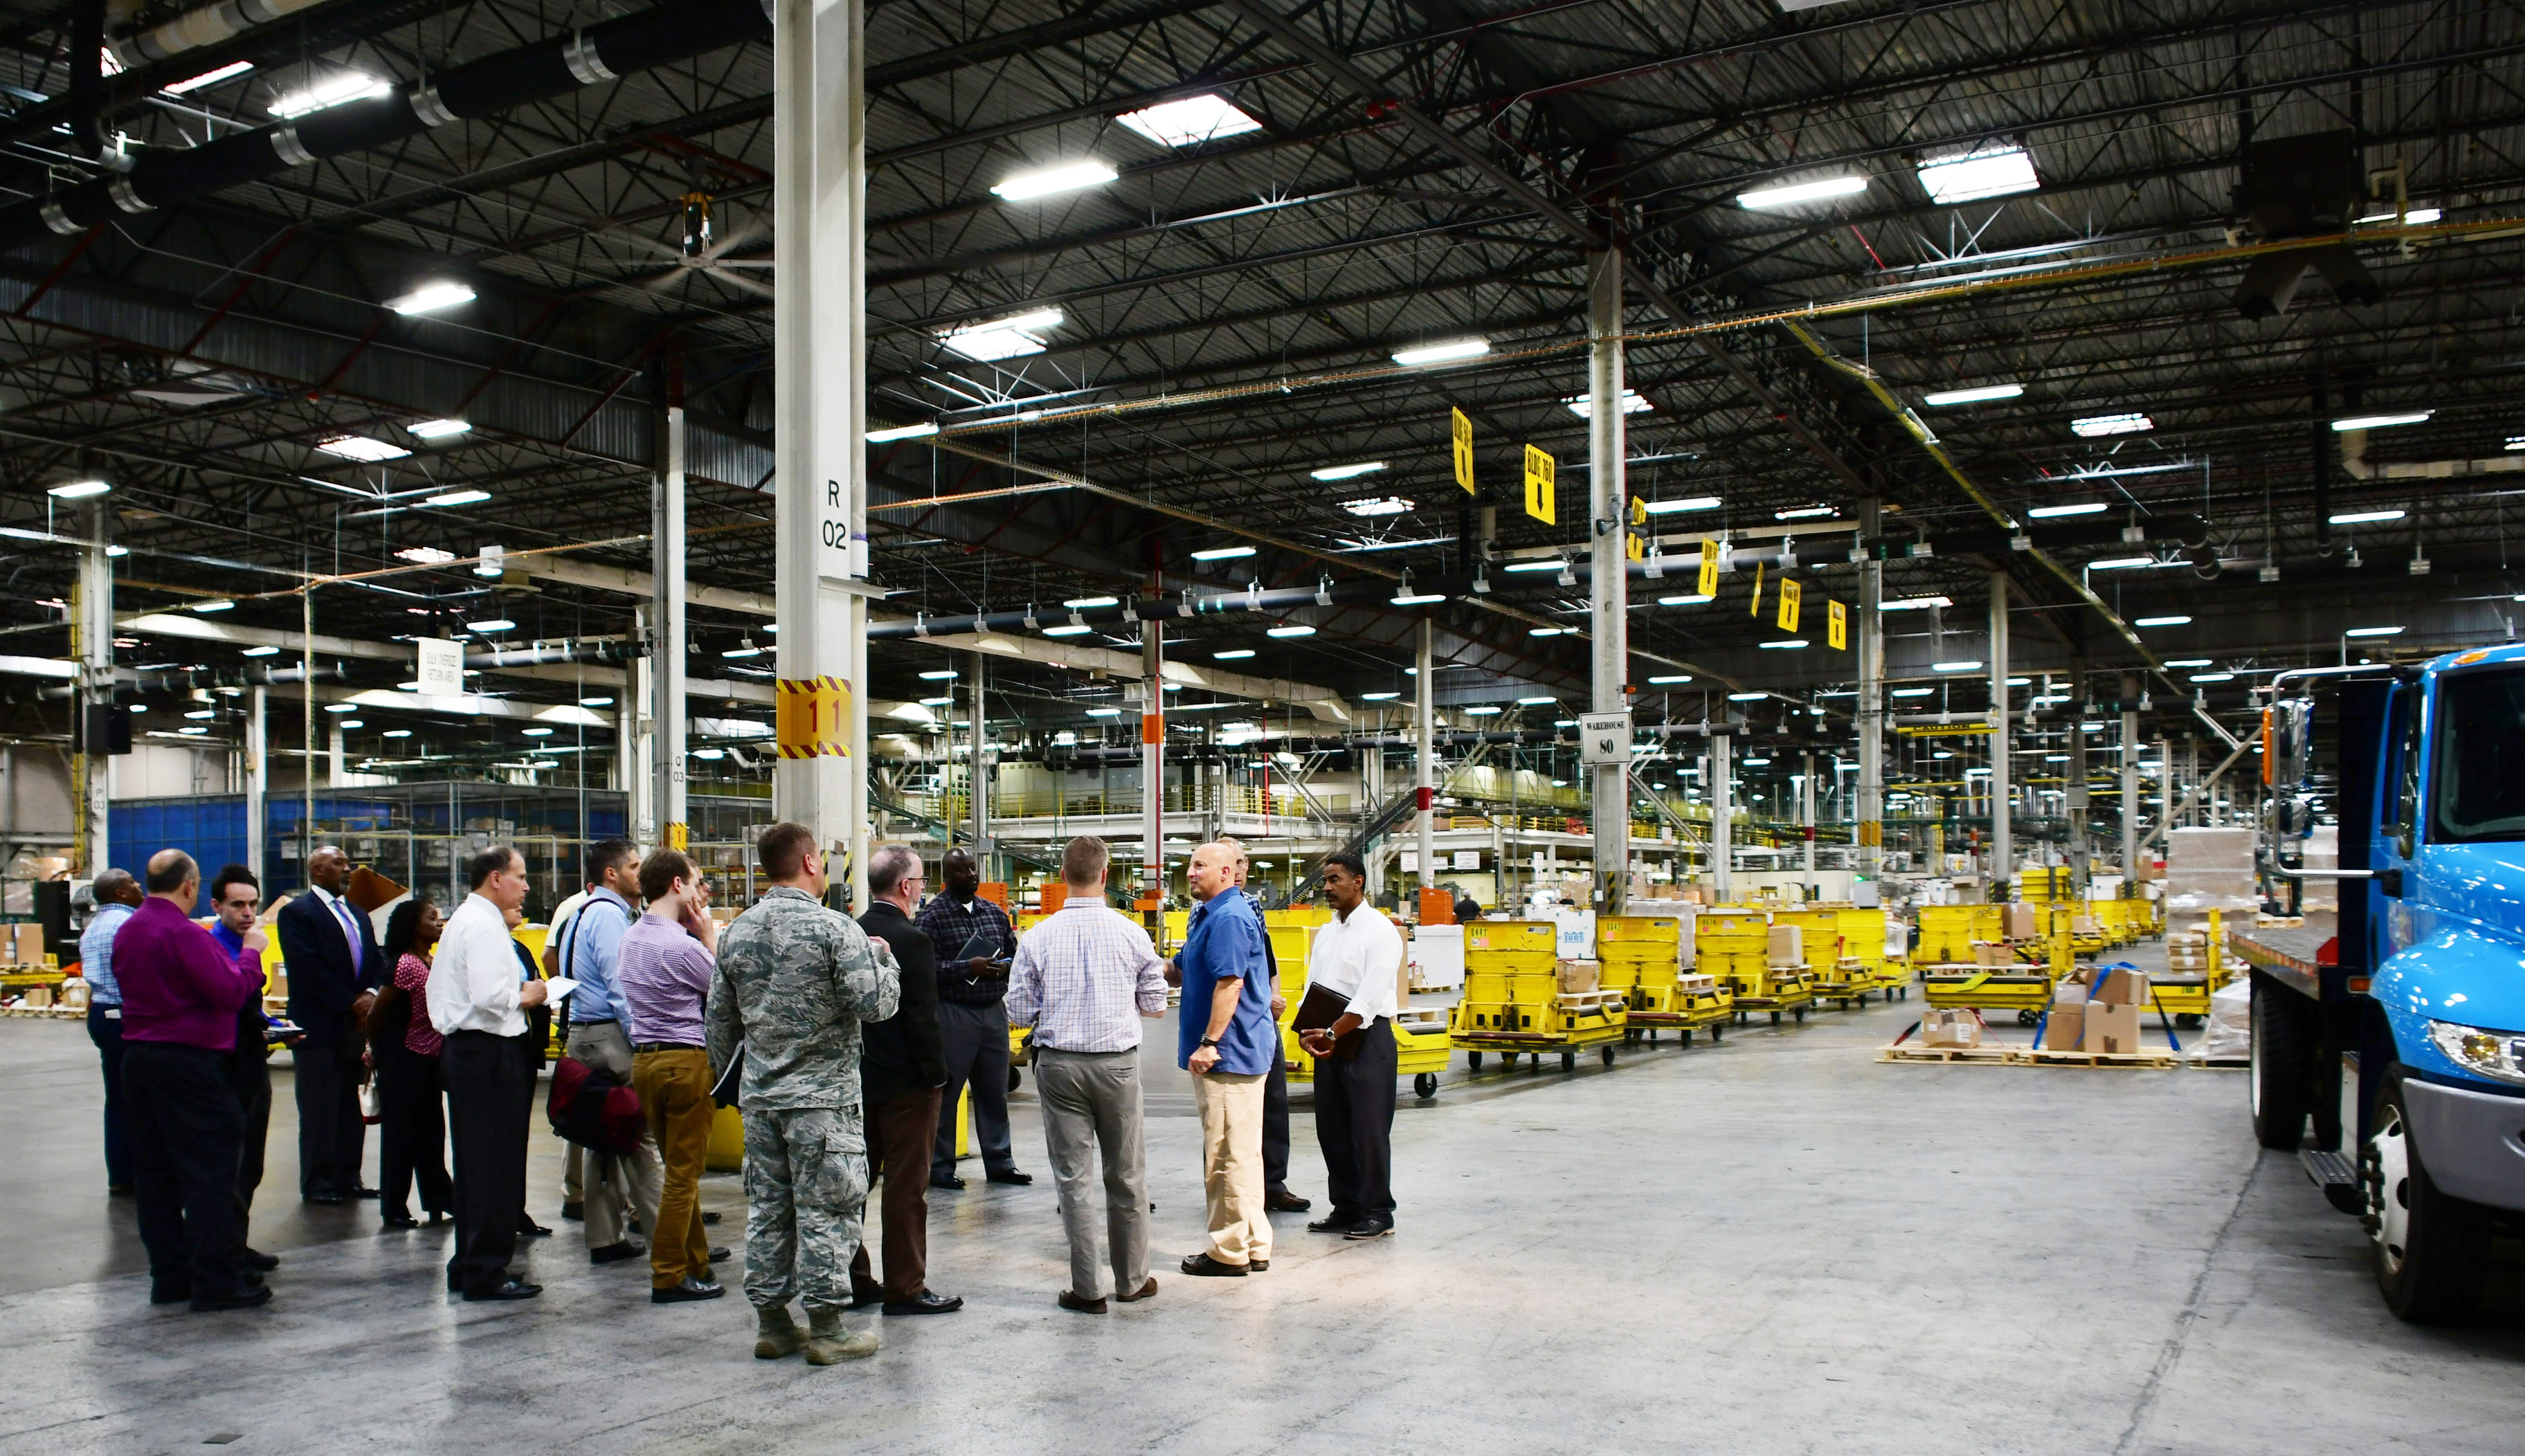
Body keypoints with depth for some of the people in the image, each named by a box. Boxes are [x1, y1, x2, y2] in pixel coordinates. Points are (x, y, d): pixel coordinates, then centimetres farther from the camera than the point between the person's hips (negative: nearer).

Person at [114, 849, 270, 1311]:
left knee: (153, 1173, 11)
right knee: (208, 1172, -4)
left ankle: (169, 1275, 17)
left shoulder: (127, 931, 10)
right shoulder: (185, 933, -16)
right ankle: (215, 1281, -2)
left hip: (137, 1059, 9)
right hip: (189, 1061, -9)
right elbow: (231, 992, -20)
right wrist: (251, 953, -4)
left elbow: (132, 987, 17)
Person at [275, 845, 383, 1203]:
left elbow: (377, 961, 15)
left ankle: (348, 1178, 16)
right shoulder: (297, 913, -5)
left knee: (354, 1106, 9)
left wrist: (372, 994, -5)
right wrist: (351, 1003, -14)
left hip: (357, 1024, 7)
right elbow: (310, 969, -14)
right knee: (320, 1108, -1)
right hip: (320, 1025, -7)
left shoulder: (358, 914, 19)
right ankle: (317, 1183, 6)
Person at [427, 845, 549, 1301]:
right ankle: (487, 1271, -1)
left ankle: (468, 1265, 23)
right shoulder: (484, 925, -15)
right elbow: (490, 997, -25)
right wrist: (525, 997, -7)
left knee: (474, 1161, 16)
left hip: (461, 1047, 11)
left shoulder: (461, 920, 17)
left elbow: (435, 989, 22)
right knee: (496, 1164, -5)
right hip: (489, 1052, -11)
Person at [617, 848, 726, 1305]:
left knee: (679, 1168, 16)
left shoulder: (631, 938, 9)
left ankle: (695, 1262, 24)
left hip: (643, 1058, 9)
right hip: (686, 1060, -9)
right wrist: (708, 932, -1)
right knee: (683, 1173, -1)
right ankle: (669, 1277, 3)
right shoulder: (682, 945, -18)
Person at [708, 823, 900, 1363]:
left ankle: (771, 1323, 20)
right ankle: (826, 1329, 6)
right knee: (825, 1211, 1)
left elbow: (721, 1016, 14)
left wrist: (724, 1075, 28)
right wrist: (882, 959, 1)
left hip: (760, 1095, 6)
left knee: (767, 1207, 13)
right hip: (821, 1095, -6)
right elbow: (876, 1004, -17)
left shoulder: (739, 931, 7)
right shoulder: (835, 928, -13)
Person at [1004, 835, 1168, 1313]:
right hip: (1118, 1063, 0)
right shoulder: (1132, 933, -5)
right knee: (1126, 1175, 13)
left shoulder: (1037, 938, -5)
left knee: (1072, 1177, 6)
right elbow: (1155, 1006, 3)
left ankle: (1087, 1288, 9)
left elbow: (1020, 1012, -2)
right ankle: (1132, 1279, 24)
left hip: (1059, 1065, 0)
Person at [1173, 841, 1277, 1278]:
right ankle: (1254, 1246, 24)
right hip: (1238, 1053, 11)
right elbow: (1183, 967, 26)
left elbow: (1229, 983, -25)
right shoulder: (1207, 914, 18)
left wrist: (1209, 1042, -26)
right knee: (1242, 1153, 16)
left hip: (1228, 1054, -11)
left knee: (1228, 1156, -3)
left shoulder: (1229, 917, -17)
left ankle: (1230, 1253, 5)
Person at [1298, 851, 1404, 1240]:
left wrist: (1332, 1034, -17)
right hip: (1329, 1040, 8)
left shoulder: (1379, 931, -8)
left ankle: (1377, 1213, 7)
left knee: (1369, 1130, -3)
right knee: (1332, 1128, 10)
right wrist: (1307, 1033, -4)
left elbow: (1369, 996, -16)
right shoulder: (1326, 933, 16)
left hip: (1366, 1038, -7)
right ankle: (1346, 1209, 20)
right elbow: (1313, 988, 12)